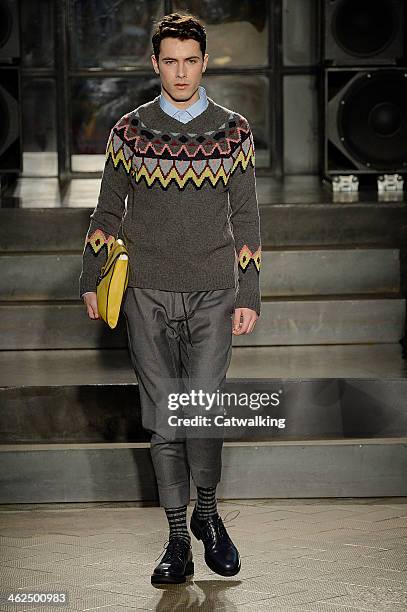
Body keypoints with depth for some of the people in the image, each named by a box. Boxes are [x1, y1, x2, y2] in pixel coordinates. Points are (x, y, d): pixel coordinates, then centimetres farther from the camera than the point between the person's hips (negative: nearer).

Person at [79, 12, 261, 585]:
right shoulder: (129, 130, 5)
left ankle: (207, 510, 17)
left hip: (213, 294, 0)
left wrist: (249, 296, 3)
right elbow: (107, 211, 12)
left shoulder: (234, 131, 5)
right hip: (147, 294, 1)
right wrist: (92, 282, 8)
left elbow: (245, 217, 7)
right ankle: (178, 538, 8)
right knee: (162, 415, 0)